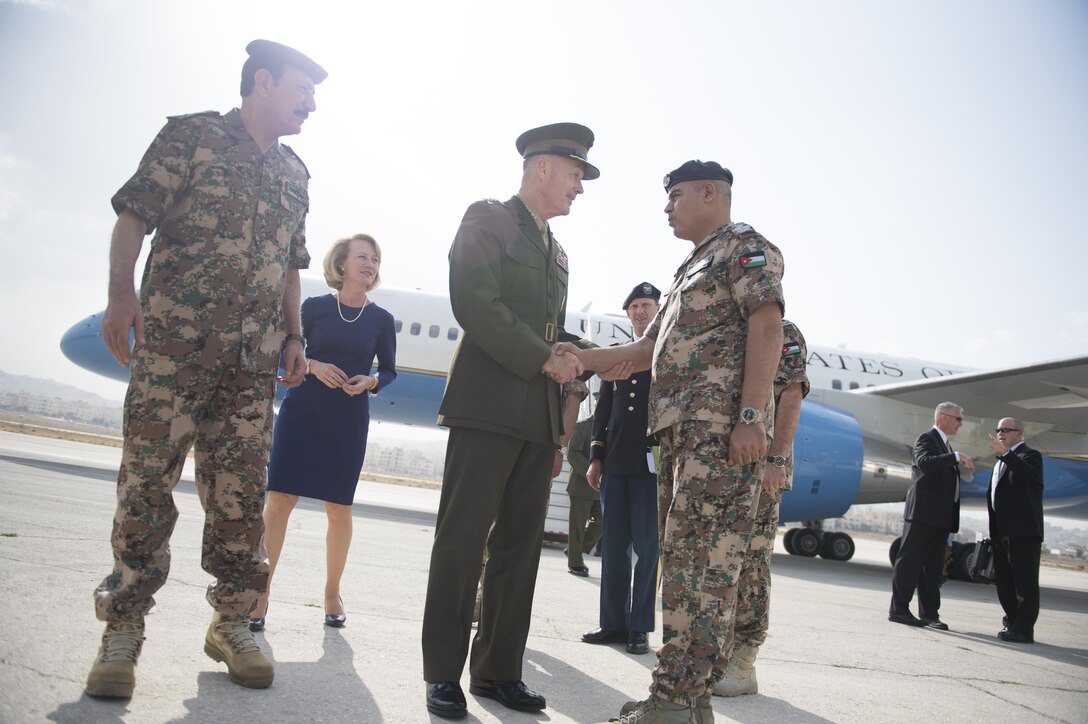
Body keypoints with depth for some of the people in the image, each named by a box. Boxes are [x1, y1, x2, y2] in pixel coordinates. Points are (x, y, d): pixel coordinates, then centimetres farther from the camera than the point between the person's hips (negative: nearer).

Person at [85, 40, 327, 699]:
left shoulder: (295, 175, 20)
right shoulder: (192, 135, 5)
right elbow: (134, 216, -1)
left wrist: (295, 335, 14)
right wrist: (121, 295, -14)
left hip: (255, 359, 5)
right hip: (173, 342, -4)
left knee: (241, 493, 5)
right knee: (148, 483, -4)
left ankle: (232, 623, 16)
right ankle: (123, 631, 7)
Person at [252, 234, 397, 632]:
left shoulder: (381, 319, 5)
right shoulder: (315, 306, 3)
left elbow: (389, 369, 10)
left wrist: (371, 381, -11)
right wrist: (312, 366, -14)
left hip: (349, 420, 1)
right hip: (301, 410, 0)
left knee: (339, 507, 3)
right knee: (279, 498, -7)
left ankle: (332, 592, 20)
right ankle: (261, 591, 2)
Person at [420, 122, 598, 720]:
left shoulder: (556, 251, 24)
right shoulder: (486, 220, 1)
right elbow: (475, 304, -12)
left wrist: (580, 357, 5)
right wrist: (545, 359, -11)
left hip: (540, 417, 8)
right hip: (489, 405, -7)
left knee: (520, 545, 7)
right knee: (462, 540, -2)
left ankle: (497, 670, 16)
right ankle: (443, 673, 8)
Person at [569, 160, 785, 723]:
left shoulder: (744, 245, 1)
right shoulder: (690, 269, 29)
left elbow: (767, 323, -13)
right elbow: (648, 350, 29)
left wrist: (751, 417, -24)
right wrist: (579, 358, 17)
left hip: (721, 428, -10)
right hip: (681, 429, 10)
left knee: (702, 563, -10)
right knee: (681, 560, 9)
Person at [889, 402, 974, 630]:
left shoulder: (944, 444, 22)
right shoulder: (926, 439, -6)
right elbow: (924, 462, -27)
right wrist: (956, 457, -30)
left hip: (940, 516, 9)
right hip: (923, 512, -9)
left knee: (933, 567, 10)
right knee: (910, 561, -5)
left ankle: (929, 613, 14)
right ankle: (898, 609, -2)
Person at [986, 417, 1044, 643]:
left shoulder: (1030, 455, -2)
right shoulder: (1002, 461, 23)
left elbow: (1027, 475, -25)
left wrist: (1005, 454, -31)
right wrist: (993, 529, 19)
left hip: (1023, 530, -9)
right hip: (1002, 531, 9)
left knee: (1024, 581, -6)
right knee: (1004, 580, 13)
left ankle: (1024, 629, -4)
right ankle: (1012, 622, 22)